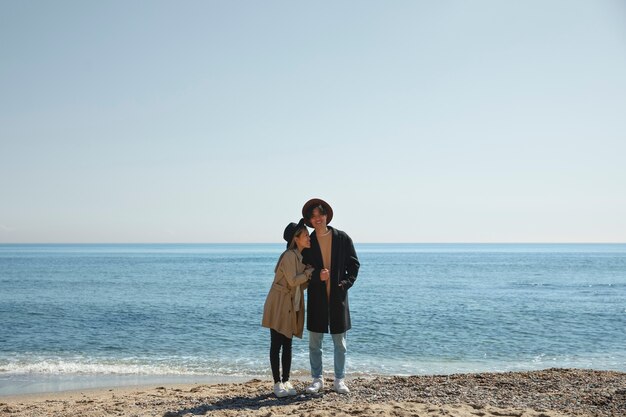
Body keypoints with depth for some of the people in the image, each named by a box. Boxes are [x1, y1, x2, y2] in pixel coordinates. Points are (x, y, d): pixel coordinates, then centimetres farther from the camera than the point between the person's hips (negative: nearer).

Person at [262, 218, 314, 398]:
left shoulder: (302, 256, 12)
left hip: (292, 306, 8)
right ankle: (277, 383, 2)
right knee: (276, 344, -2)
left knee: (287, 344, 10)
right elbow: (292, 281, -21)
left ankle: (286, 381, 14)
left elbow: (302, 283, 13)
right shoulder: (289, 256, -16)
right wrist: (310, 271, -11)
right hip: (279, 304, -8)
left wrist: (312, 277, -4)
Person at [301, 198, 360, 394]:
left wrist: (346, 283, -9)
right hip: (316, 297, 1)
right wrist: (317, 276, -15)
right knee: (314, 341, 4)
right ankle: (317, 379, 16)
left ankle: (339, 380, 18)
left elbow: (354, 264, 5)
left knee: (340, 341, 7)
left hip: (338, 297, 0)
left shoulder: (342, 238, 2)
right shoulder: (307, 242, 3)